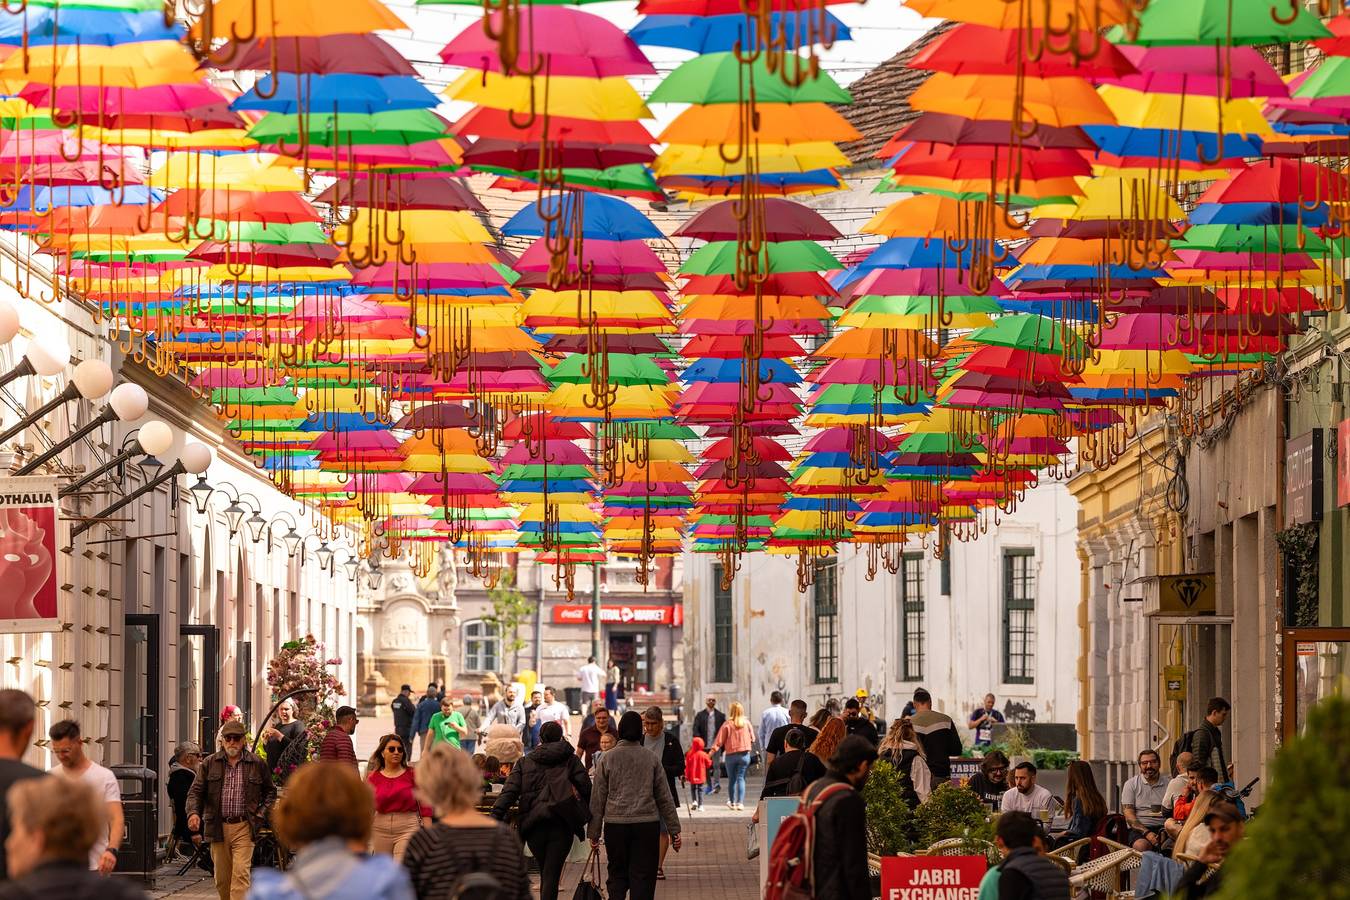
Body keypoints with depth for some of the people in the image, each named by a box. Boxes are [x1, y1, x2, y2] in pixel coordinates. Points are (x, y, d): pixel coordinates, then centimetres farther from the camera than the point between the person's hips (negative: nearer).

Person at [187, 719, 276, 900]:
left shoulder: (257, 764, 5)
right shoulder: (209, 763, 7)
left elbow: (270, 790, 18)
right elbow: (196, 791, 4)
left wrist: (261, 812, 4)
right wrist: (193, 812, -14)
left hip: (243, 826, -2)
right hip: (218, 827, 2)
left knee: (240, 873, -15)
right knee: (221, 878, 8)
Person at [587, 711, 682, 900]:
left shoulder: (608, 759, 1)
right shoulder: (651, 759, 2)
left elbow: (598, 798, 3)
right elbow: (665, 798, 6)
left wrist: (594, 832, 8)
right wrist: (674, 830, 11)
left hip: (616, 826, 0)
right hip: (647, 824, 0)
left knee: (617, 876, 10)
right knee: (643, 877, 2)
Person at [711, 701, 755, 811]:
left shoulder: (727, 724, -7)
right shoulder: (746, 723, -2)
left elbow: (720, 740, -8)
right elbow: (752, 739, 5)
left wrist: (713, 751, -3)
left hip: (730, 755, -1)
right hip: (744, 754, 1)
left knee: (731, 779, 12)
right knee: (741, 778, 1)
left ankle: (732, 802, 21)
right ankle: (740, 802, -10)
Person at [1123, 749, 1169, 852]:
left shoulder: (1168, 784, 14)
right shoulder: (1131, 784, 11)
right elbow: (1129, 815, 2)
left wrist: (1164, 832, -13)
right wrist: (1146, 833, -14)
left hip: (1163, 828, 1)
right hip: (1139, 829, -1)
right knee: (1142, 846, -37)